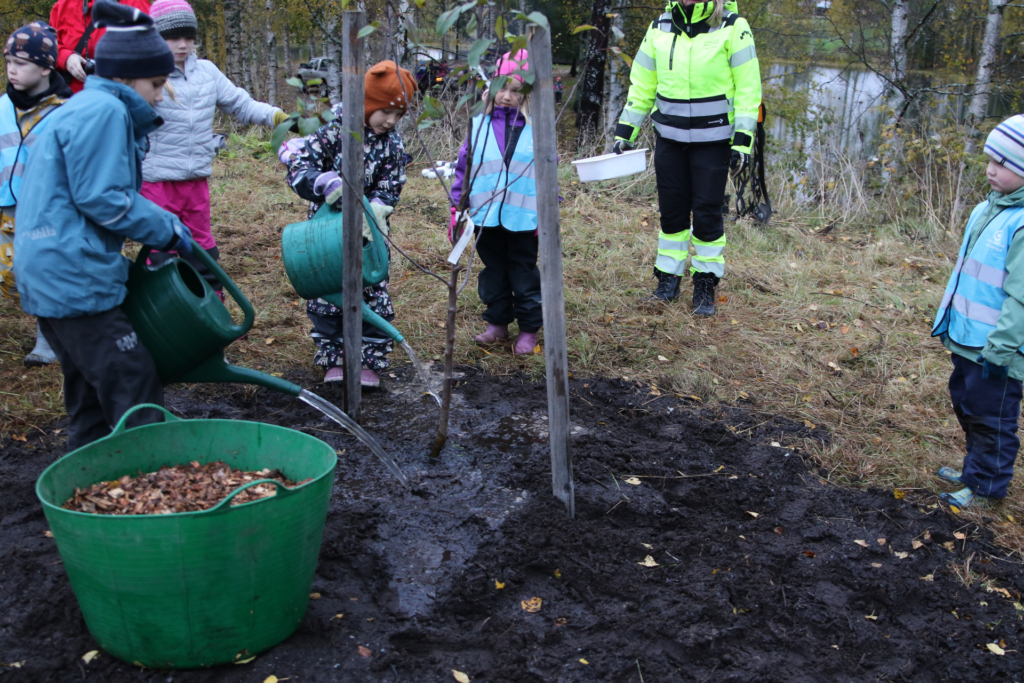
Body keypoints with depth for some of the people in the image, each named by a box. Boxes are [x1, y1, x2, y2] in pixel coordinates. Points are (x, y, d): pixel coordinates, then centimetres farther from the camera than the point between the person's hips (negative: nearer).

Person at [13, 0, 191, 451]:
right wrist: (167, 231, -8)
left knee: (90, 397, 19)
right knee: (134, 391, -8)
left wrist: (164, 224, 12)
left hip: (49, 274, 11)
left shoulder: (84, 108, 21)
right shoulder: (104, 112, -13)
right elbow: (102, 199, -19)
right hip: (74, 277, -11)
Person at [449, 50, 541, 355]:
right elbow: (463, 169, 7)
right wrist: (457, 209, 3)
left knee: (524, 272, 8)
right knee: (494, 270, 15)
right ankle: (497, 322, 29)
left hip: (523, 218, -2)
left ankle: (529, 328, 18)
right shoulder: (479, 126, 3)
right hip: (485, 216, 2)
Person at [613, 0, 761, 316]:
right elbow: (641, 85, 10)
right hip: (669, 137, 3)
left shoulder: (732, 28, -7)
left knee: (707, 214, 0)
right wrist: (624, 133, 8)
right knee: (671, 211, 8)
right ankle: (668, 281, 21)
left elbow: (748, 88, -7)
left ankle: (705, 286, 14)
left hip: (712, 140, -3)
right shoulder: (660, 28, 4)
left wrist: (742, 141, -11)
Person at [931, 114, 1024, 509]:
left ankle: (987, 487, 22)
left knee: (991, 417, 6)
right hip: (968, 339, 9)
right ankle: (976, 468, 40)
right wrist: (948, 320, 20)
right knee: (967, 405, 22)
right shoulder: (988, 209, 7)